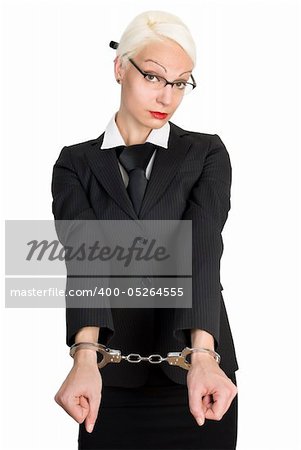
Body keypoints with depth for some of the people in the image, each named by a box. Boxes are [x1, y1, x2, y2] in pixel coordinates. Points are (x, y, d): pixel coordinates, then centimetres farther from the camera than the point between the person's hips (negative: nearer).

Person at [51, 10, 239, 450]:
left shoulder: (207, 153, 1)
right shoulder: (76, 163, 2)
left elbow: (202, 249, -16)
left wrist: (202, 355, -31)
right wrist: (86, 357, -31)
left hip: (194, 378, 0)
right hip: (111, 381, 0)